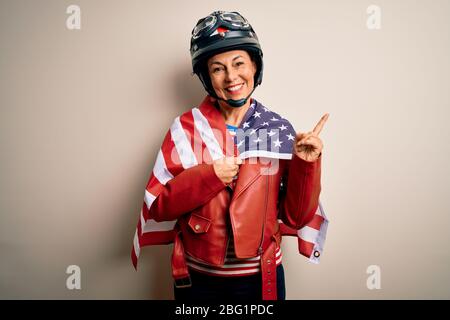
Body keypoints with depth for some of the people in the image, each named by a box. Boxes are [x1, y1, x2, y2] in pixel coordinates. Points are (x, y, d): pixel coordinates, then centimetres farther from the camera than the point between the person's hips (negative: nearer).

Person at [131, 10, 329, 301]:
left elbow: (296, 217, -6)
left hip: (260, 277, 1)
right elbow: (159, 207, -10)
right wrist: (207, 176, -22)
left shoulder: (279, 129, -7)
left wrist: (306, 165, -20)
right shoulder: (186, 128, -8)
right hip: (197, 277, 0)